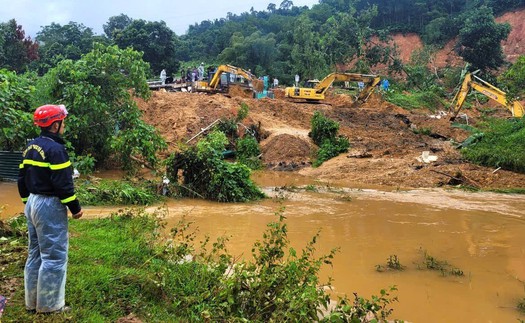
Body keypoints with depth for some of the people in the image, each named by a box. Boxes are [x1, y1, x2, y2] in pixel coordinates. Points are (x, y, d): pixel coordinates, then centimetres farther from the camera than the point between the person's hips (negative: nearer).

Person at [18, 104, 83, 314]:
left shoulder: (30, 147, 10)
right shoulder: (55, 149, -18)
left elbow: (22, 179, 15)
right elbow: (62, 184, -21)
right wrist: (75, 207, -12)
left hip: (32, 204, 10)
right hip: (49, 206, -10)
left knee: (35, 254, 17)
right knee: (54, 256, -1)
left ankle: (33, 302, 26)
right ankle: (49, 305, 6)